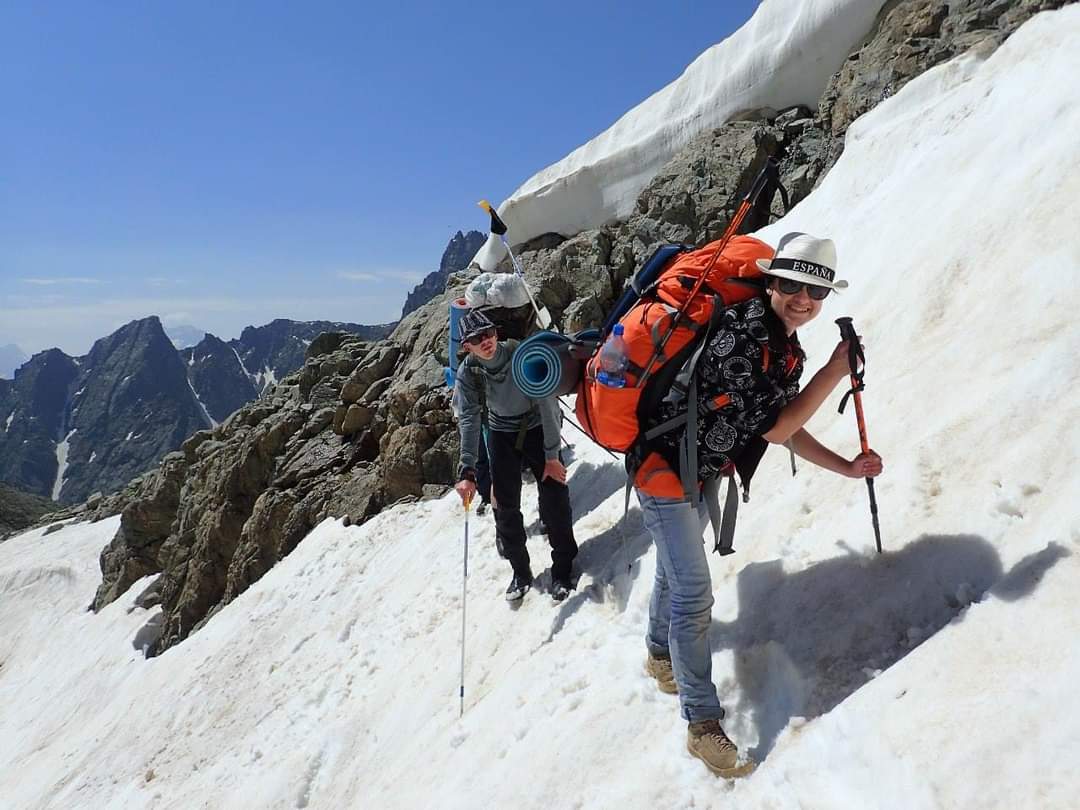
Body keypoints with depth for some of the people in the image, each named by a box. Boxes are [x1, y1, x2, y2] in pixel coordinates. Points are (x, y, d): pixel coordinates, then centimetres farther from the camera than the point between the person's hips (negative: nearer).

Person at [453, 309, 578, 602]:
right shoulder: (468, 372, -18)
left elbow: (547, 403, -24)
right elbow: (468, 419, -21)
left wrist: (552, 455, -25)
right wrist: (468, 471, -31)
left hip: (537, 428, -2)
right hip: (502, 434, 2)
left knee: (555, 498, -8)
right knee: (505, 505, 1)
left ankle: (562, 569, 11)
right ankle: (520, 572, 20)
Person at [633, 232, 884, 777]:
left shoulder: (788, 349, 0)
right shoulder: (741, 330, -28)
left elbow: (784, 426, 9)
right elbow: (772, 429, -26)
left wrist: (846, 467, 6)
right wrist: (837, 371, -22)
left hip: (699, 472, 9)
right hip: (663, 465, -9)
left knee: (675, 571, 26)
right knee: (694, 594, -5)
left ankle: (660, 654, 51)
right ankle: (702, 724, 10)